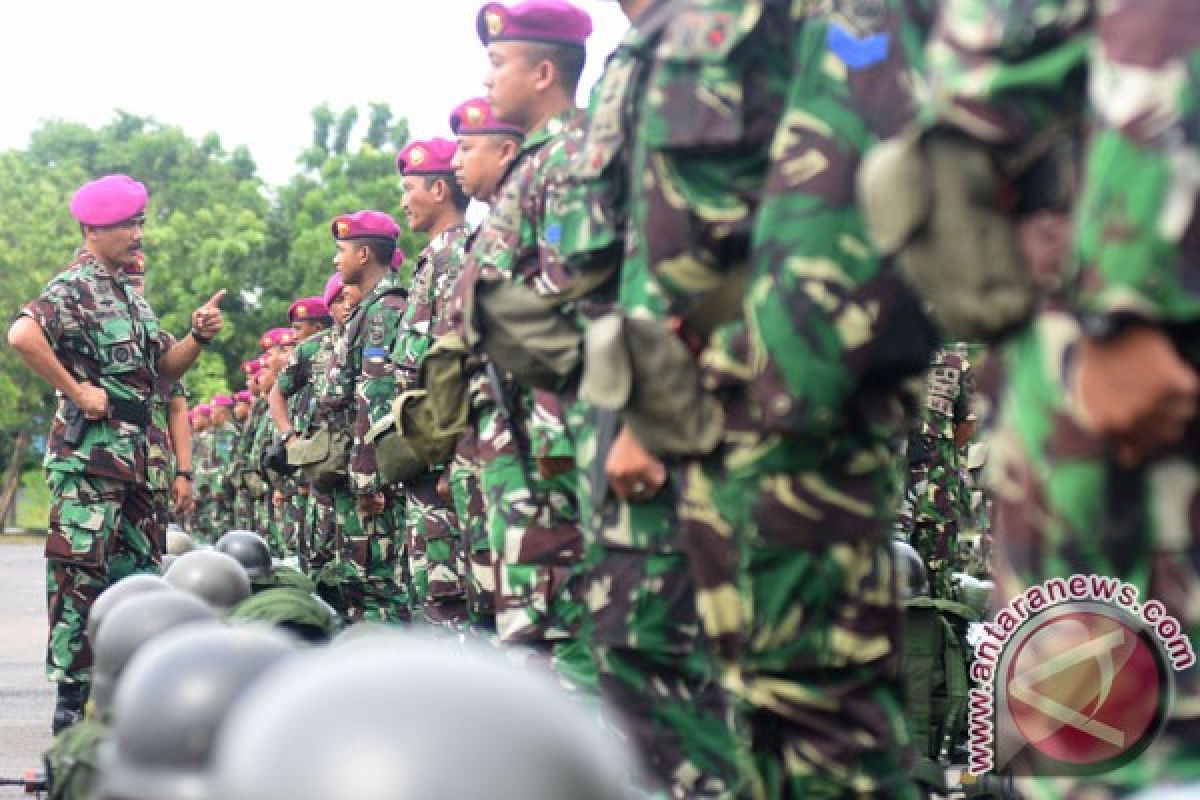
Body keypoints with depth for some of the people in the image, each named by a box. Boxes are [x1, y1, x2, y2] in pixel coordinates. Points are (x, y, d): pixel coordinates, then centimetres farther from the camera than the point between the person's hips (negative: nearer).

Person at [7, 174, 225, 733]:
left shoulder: (128, 294, 18)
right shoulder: (75, 287, -10)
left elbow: (164, 367, 21)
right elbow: (23, 335, -29)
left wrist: (198, 335, 2)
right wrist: (75, 391, -22)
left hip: (131, 456, 9)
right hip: (88, 454, -9)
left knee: (139, 574, 11)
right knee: (80, 576, -8)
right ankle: (71, 703, -5)